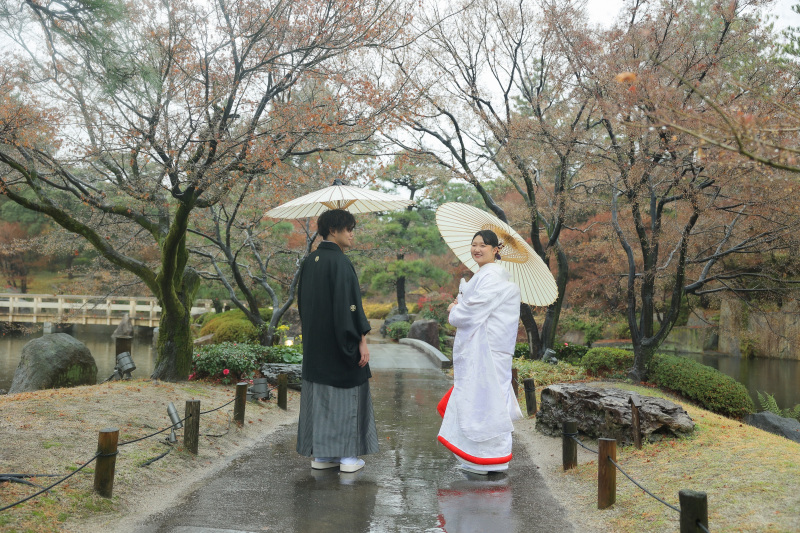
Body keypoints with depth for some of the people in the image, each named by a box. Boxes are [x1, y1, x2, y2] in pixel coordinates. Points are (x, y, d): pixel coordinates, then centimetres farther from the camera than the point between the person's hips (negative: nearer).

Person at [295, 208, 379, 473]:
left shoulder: (309, 262, 9)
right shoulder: (340, 262, -15)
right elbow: (349, 303, -19)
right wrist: (362, 340, -16)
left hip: (314, 341, 8)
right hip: (340, 341, -7)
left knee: (319, 394, 12)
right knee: (345, 393, 2)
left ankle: (320, 454, 18)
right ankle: (348, 456, 8)